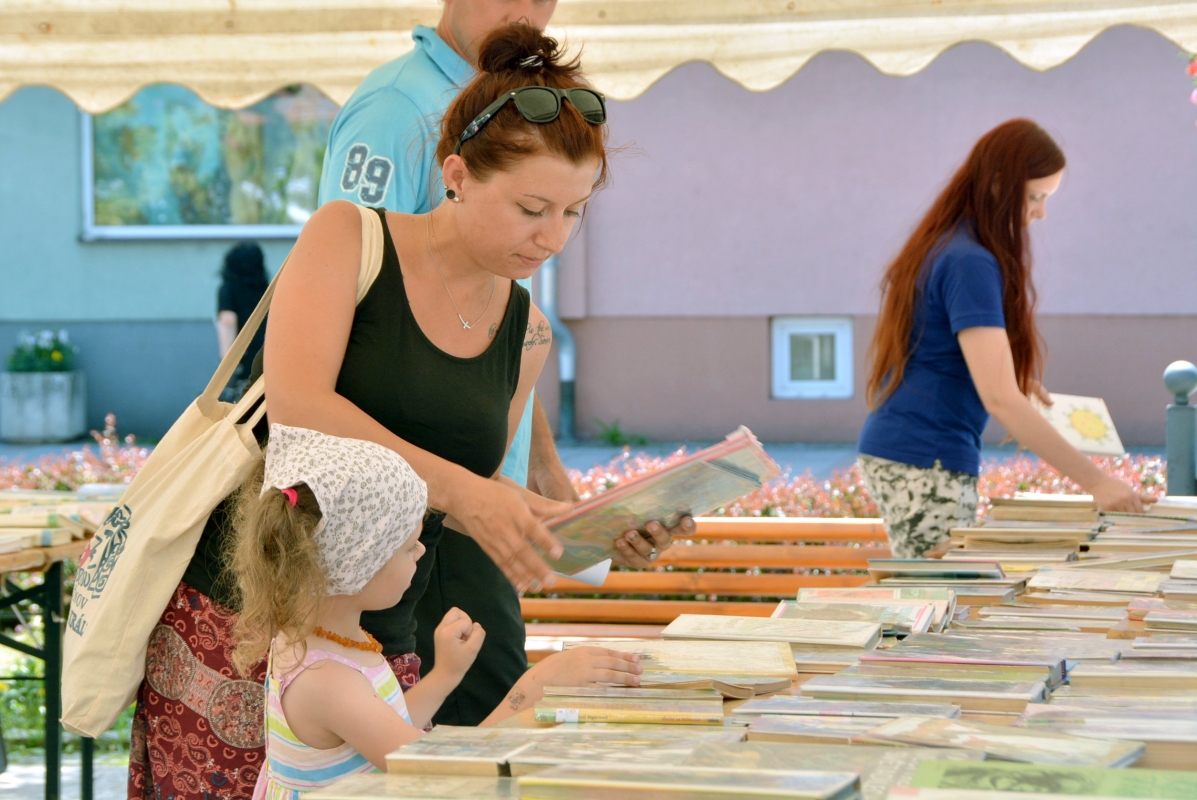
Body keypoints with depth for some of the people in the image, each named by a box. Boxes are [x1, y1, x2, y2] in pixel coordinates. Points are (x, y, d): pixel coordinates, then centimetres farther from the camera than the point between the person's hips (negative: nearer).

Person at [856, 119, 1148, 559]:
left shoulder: (942, 244, 13)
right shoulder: (971, 264, -17)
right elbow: (999, 398, -24)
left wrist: (1019, 384, 10)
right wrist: (1095, 481, -24)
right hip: (927, 461, -10)